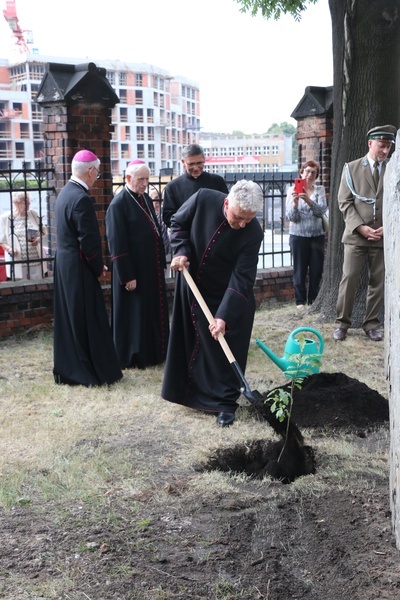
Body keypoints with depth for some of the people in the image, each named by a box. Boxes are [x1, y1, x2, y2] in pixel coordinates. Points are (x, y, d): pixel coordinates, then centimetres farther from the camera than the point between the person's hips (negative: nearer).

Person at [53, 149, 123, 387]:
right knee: (88, 320, 0)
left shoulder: (65, 193, 9)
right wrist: (98, 268, -6)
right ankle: (93, 372, 8)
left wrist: (96, 266, 12)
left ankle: (68, 370, 24)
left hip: (64, 264, 9)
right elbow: (89, 240, -21)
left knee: (70, 318, 15)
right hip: (79, 269, -9)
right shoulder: (81, 198, -20)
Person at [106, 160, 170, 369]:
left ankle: (155, 352, 27)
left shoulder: (146, 199, 10)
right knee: (134, 312, 2)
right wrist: (127, 276, -19)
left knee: (154, 310, 15)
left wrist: (161, 263, 14)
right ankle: (134, 357, 14)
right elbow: (117, 244, -17)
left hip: (152, 268, 8)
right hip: (133, 270, -8)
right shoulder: (118, 205, -15)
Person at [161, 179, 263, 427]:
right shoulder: (203, 199, -21)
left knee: (225, 349, 0)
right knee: (189, 341, 15)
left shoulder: (253, 233, -26)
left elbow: (241, 278, -26)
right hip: (192, 285, 3)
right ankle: (190, 390, 34)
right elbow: (178, 224, -2)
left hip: (225, 294, -3)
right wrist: (181, 251, -18)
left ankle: (226, 402, 12)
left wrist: (224, 316, -32)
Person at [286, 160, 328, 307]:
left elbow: (321, 210, -10)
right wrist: (295, 202, -23)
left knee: (316, 269, 6)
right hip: (298, 235, -2)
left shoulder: (319, 190, 6)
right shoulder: (293, 190, 1)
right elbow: (291, 217, -5)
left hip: (317, 235, 2)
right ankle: (300, 301, 12)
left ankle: (313, 300, 18)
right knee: (299, 270, 2)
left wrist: (308, 200, -26)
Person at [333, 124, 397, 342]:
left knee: (378, 282, 5)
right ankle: (342, 323, 8)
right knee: (349, 280, -3)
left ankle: (371, 324, 16)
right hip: (356, 235, -1)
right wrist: (361, 227, -11)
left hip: (383, 236, 1)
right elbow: (345, 202, -1)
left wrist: (387, 227, -8)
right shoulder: (351, 168, 4)